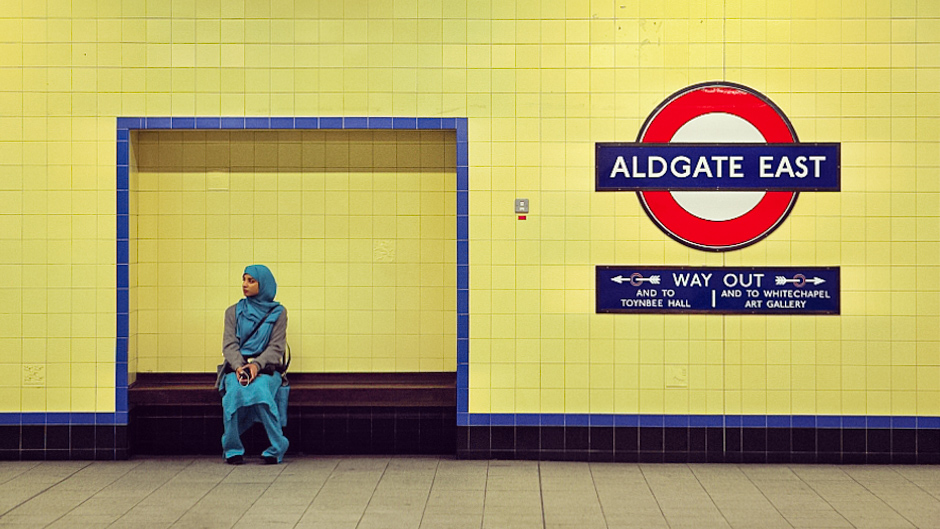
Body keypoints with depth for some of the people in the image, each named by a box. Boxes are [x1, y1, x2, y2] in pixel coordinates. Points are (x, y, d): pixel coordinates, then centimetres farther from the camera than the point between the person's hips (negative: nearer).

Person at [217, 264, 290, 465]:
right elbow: (229, 345, 5)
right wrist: (239, 367, -16)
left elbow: (276, 347, 1)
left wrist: (256, 365, -18)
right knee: (234, 392, -32)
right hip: (237, 367, 2)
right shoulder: (233, 312, 16)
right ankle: (232, 450, -21)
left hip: (266, 368, -2)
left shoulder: (278, 312, 9)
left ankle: (276, 449, -24)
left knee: (260, 391, -35)